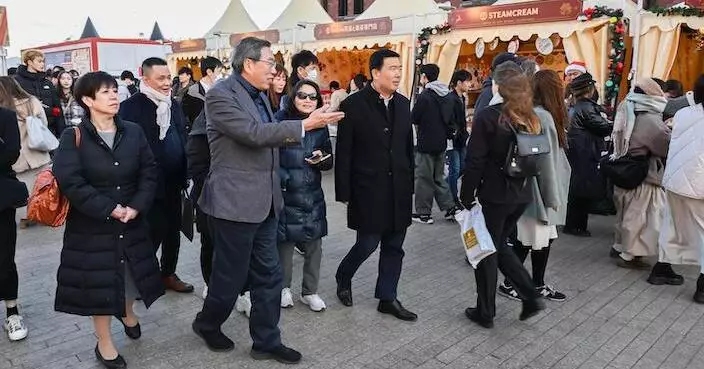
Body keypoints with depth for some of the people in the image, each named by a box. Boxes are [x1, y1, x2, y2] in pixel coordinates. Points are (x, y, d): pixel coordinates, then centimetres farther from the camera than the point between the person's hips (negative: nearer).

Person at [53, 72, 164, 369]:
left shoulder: (133, 132, 1)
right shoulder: (74, 137, -10)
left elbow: (149, 173, -2)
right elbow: (70, 182, -18)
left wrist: (136, 207, -15)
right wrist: (109, 209, -21)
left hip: (131, 221, 4)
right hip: (92, 225, -3)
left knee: (132, 271, 16)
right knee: (98, 280, 7)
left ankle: (127, 312, 49)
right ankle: (104, 343, 25)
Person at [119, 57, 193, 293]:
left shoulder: (174, 105, 12)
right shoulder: (132, 106, -11)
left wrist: (184, 175, 10)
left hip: (174, 183, 7)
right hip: (150, 184, -7)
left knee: (173, 231, 15)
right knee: (152, 233, 2)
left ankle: (168, 274, 31)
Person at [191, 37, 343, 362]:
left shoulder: (259, 95, 13)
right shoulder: (220, 95, -14)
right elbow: (253, 133, -25)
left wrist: (287, 137, 7)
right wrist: (305, 125, -25)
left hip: (264, 202, 8)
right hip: (234, 202, -8)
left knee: (269, 276, 12)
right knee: (230, 276, 8)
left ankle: (266, 341, 25)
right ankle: (207, 324, 35)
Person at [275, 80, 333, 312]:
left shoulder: (321, 126, 7)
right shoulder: (281, 121, -6)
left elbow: (329, 162, 11)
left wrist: (321, 159, -10)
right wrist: (283, 178, -13)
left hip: (313, 195, 3)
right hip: (285, 193, -3)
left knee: (314, 245, 5)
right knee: (285, 242, 5)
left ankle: (310, 291, 22)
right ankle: (284, 288, 26)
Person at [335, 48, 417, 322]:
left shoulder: (403, 104, 8)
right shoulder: (354, 105, -8)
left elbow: (408, 147, 12)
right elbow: (344, 153, -8)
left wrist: (410, 184, 10)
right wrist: (344, 193, -9)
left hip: (398, 190, 5)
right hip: (368, 190, -5)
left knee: (394, 247, 10)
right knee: (367, 244, 1)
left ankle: (387, 298, 24)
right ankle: (343, 278, 31)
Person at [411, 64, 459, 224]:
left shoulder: (424, 96, -18)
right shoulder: (448, 96, 5)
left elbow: (413, 119, -10)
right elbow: (451, 119, 11)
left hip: (426, 144, -7)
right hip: (441, 143, 7)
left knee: (424, 178, 3)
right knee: (439, 177, 18)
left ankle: (424, 213, 10)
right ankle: (450, 207, 16)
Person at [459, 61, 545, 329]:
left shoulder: (488, 116, -14)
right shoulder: (531, 119, 6)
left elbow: (475, 162, -15)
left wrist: (467, 197, -7)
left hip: (494, 196, -6)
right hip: (521, 195, 7)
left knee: (487, 251, 7)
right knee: (499, 245, 23)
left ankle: (485, 312, 18)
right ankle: (530, 296, 16)